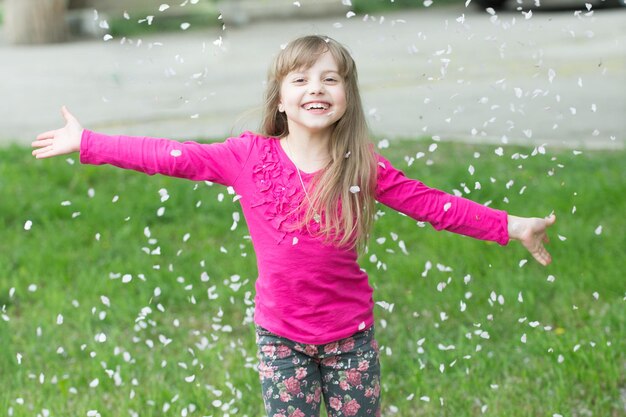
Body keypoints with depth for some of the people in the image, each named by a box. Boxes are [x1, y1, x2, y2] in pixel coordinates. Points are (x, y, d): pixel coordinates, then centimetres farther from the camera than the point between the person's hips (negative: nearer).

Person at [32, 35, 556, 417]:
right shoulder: (250, 157, -10)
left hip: (350, 333, 0)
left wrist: (509, 226, -11)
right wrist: (87, 143, -8)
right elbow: (171, 156, -8)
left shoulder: (364, 168, -10)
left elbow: (432, 204, -7)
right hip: (281, 335, 0)